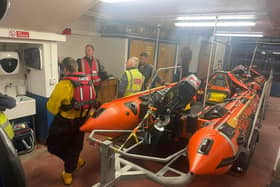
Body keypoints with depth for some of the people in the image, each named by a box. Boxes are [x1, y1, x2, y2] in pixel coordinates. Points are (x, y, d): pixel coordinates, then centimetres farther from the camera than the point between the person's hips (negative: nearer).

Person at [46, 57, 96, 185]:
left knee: (53, 145, 19)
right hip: (81, 121, 6)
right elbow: (92, 100, 3)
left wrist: (58, 112, 6)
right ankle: (68, 173, 39)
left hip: (65, 122, -6)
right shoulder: (88, 81, -3)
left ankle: (76, 161, 22)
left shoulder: (64, 84, -21)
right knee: (74, 147, 22)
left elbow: (52, 106, -16)